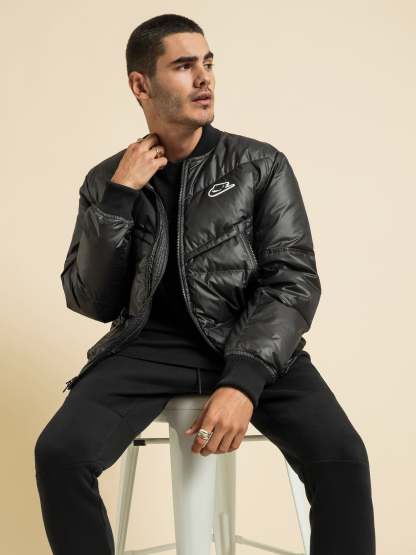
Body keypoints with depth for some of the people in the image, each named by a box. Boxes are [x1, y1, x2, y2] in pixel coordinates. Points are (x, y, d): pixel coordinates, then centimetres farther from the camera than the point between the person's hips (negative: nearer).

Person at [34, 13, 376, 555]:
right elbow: (92, 303, 3)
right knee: (59, 452, -23)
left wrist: (243, 381, -22)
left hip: (254, 346, -1)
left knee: (341, 457, -26)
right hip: (151, 344, 1)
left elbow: (293, 281, -6)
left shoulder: (262, 165, 4)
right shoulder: (106, 181, 8)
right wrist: (119, 197, -10)